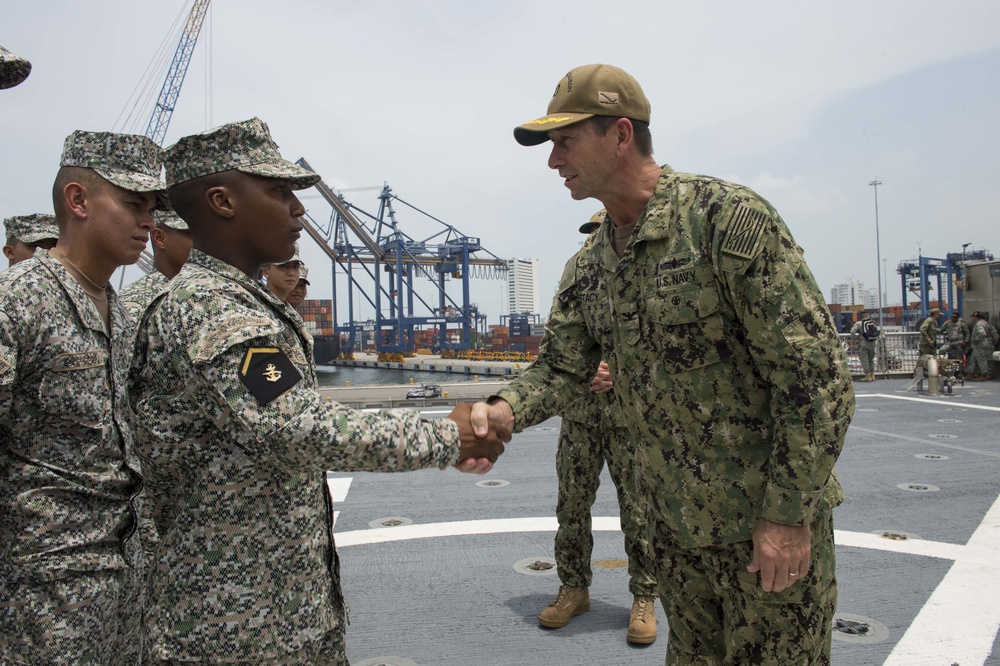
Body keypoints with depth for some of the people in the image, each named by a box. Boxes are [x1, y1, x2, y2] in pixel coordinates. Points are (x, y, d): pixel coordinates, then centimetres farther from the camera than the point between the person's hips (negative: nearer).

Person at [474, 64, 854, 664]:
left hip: (769, 525, -6)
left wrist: (789, 514, -19)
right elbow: (563, 365, 5)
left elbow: (816, 372, -20)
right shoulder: (588, 266, 4)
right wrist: (506, 412, -16)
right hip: (674, 525, 7)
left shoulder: (727, 216, -19)